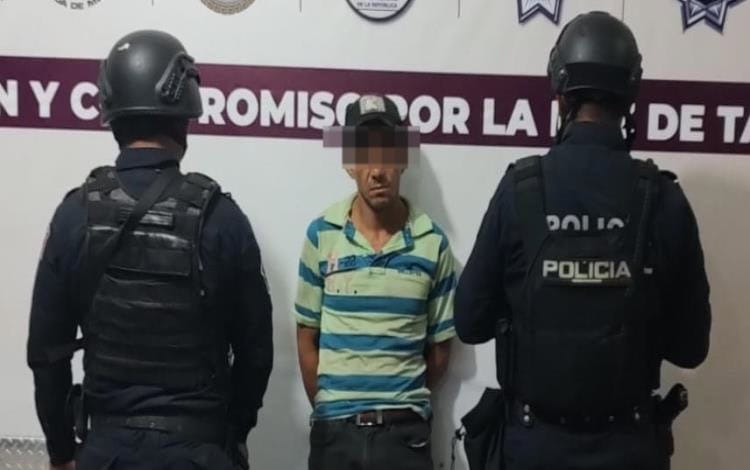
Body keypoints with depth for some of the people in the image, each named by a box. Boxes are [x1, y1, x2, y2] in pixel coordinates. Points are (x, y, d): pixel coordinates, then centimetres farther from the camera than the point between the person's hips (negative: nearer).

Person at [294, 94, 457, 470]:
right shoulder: (321, 235, -2)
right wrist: (329, 408, 1)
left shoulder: (433, 242, -2)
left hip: (405, 429, 0)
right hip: (334, 428, 0)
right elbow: (307, 338, 4)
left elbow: (440, 346, 5)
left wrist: (403, 405, 2)